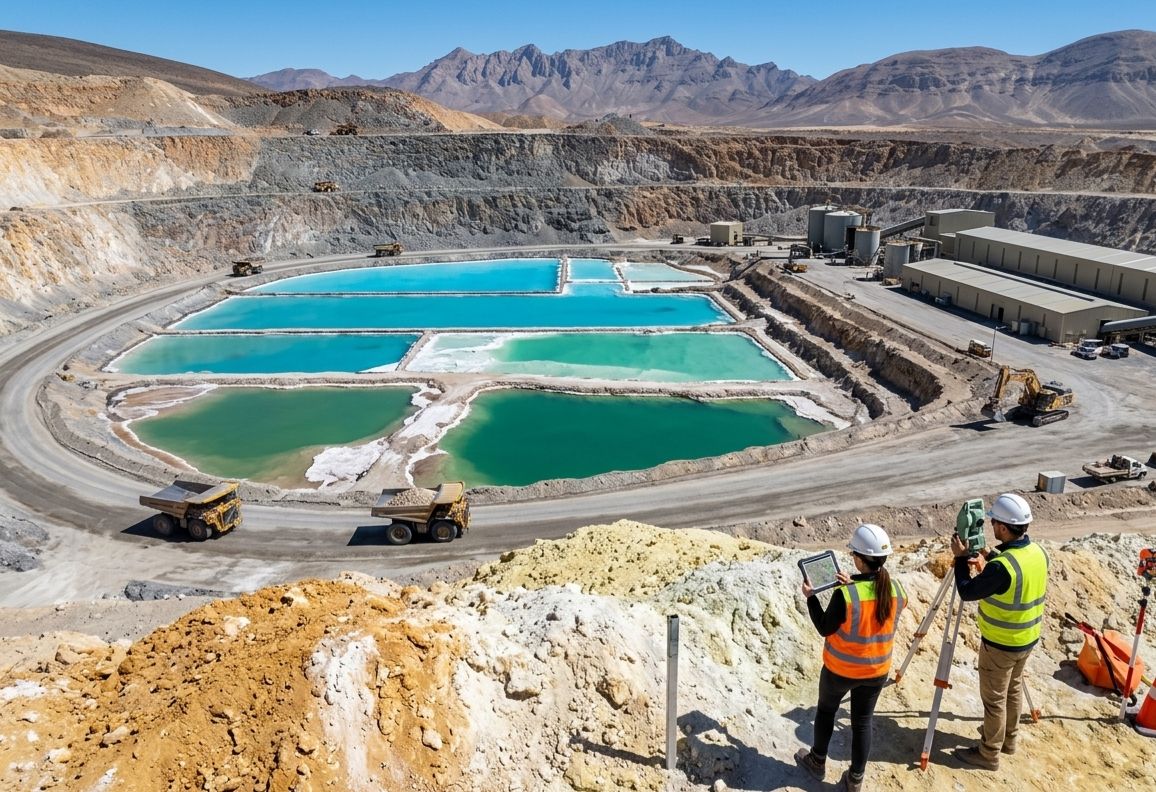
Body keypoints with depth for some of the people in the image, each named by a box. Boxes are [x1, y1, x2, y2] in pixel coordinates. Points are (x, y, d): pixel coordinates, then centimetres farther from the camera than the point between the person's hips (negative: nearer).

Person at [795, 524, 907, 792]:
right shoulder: (897, 591, -14)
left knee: (826, 710, 22)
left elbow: (825, 628, -15)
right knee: (862, 722, 19)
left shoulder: (844, 595, -30)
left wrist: (810, 597, -6)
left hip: (841, 669, -3)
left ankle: (817, 762, 41)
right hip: (877, 670, 3)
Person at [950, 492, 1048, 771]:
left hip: (1000, 644, -8)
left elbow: (967, 592, -21)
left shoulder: (1001, 566, -33)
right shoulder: (1039, 553, -6)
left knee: (994, 698, 9)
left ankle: (989, 753, 24)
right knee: (1013, 689, 26)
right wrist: (986, 568, 8)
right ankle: (1008, 738, 44)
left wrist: (960, 558, -12)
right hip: (1027, 639, 8)